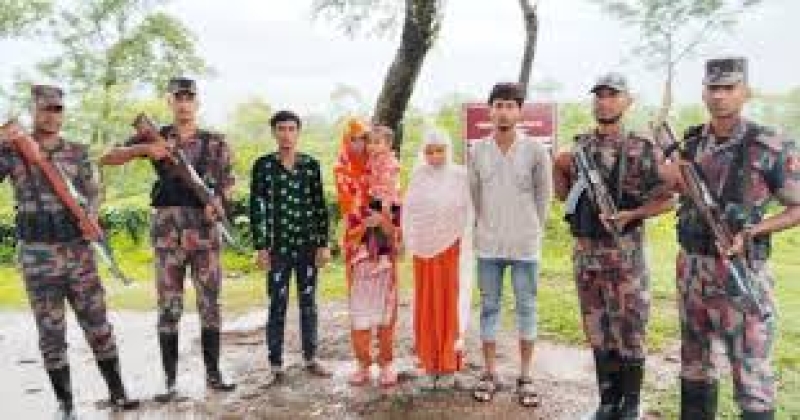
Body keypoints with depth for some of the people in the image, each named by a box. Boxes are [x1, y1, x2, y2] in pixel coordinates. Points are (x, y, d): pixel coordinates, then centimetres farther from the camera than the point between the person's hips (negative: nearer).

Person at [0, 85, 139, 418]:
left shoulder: (78, 152, 7)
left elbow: (92, 192, 4)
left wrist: (90, 217, -16)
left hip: (79, 251, 2)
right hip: (37, 255, -1)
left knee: (97, 324, 5)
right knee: (51, 332, 5)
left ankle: (117, 391, 17)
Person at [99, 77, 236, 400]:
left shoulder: (215, 141, 9)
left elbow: (228, 180, 7)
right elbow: (107, 159, 3)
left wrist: (218, 200, -15)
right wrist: (144, 148, -14)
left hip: (205, 228, 0)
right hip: (167, 228, 0)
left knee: (209, 303, 4)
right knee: (169, 306, 2)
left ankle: (213, 374, 14)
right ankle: (170, 380, 11)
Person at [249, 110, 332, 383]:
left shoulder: (311, 165, 5)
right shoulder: (263, 165, 0)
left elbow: (320, 206, 6)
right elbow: (256, 208, -1)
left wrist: (324, 244, 2)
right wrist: (261, 247, -6)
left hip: (308, 245, 2)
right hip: (278, 247, -2)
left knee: (309, 303, 10)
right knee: (277, 306, 1)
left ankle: (310, 359, 22)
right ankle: (276, 365, 12)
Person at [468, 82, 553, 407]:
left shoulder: (536, 150, -6)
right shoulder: (477, 151, -1)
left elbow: (544, 195, 3)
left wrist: (533, 230, 9)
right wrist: (484, 229, 12)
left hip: (525, 245, -1)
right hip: (488, 245, 2)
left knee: (526, 309, 8)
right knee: (489, 308, 9)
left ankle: (525, 376, 21)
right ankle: (490, 374, 22)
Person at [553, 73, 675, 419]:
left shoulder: (643, 150, -6)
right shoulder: (579, 145, 8)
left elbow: (667, 198, -3)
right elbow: (564, 194, 15)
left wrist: (629, 216, -16)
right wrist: (558, 167, -2)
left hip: (624, 254, -4)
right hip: (585, 252, 5)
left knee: (628, 330, 4)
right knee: (597, 330, 13)